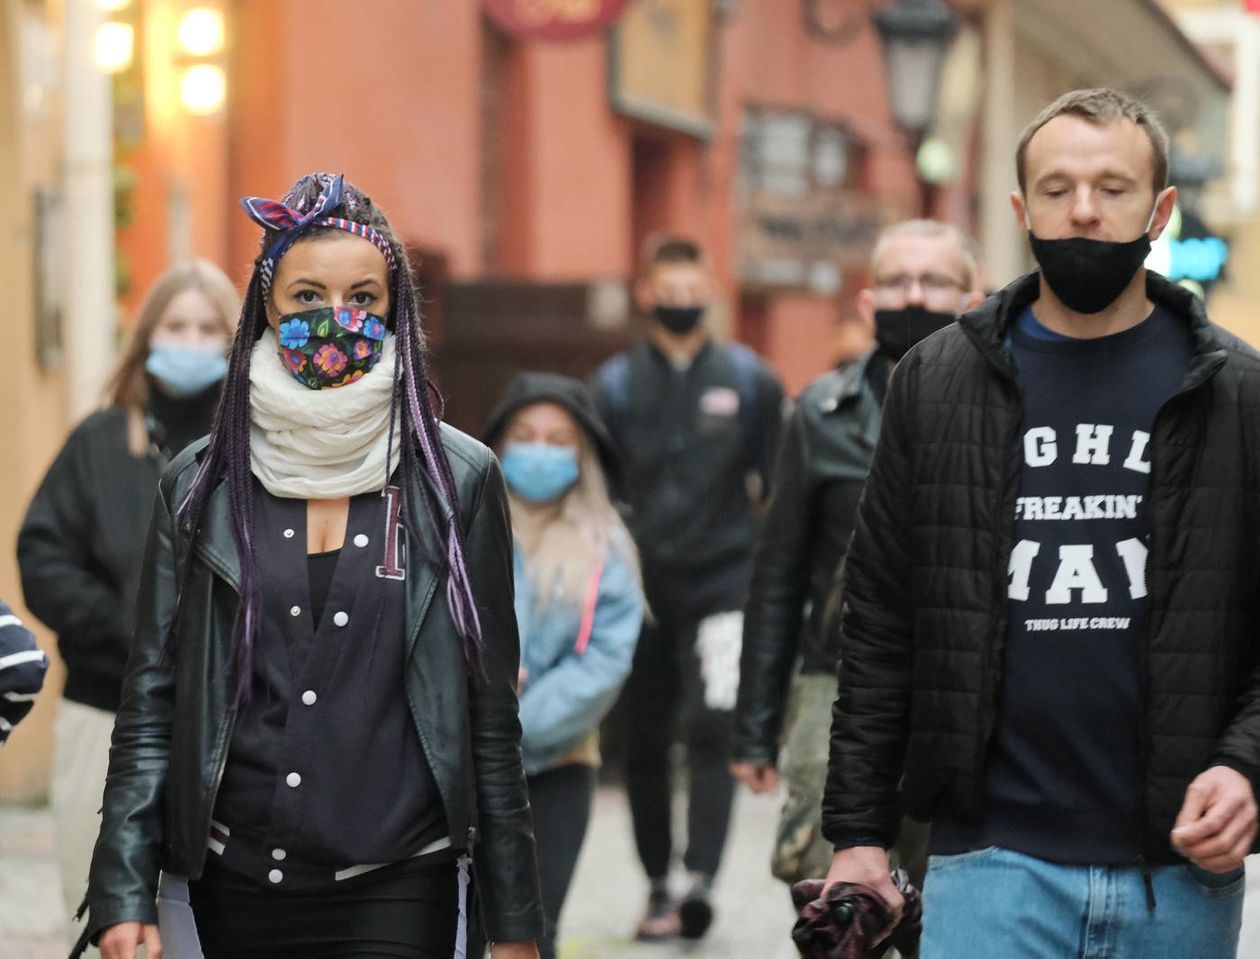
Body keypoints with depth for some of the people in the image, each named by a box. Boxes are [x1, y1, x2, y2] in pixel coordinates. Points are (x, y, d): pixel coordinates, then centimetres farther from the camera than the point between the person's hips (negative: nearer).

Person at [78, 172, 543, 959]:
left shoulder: (456, 479, 1)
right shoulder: (199, 485, 5)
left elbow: (492, 717, 3)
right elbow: (151, 703, 4)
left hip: (397, 892, -2)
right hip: (232, 886, 2)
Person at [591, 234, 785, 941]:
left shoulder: (749, 380, 5)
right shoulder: (616, 386, 5)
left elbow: (780, 485, 9)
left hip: (723, 582, -2)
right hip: (641, 584, 2)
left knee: (713, 727, -17)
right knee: (645, 744, 7)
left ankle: (701, 880, -23)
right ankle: (658, 887, 19)